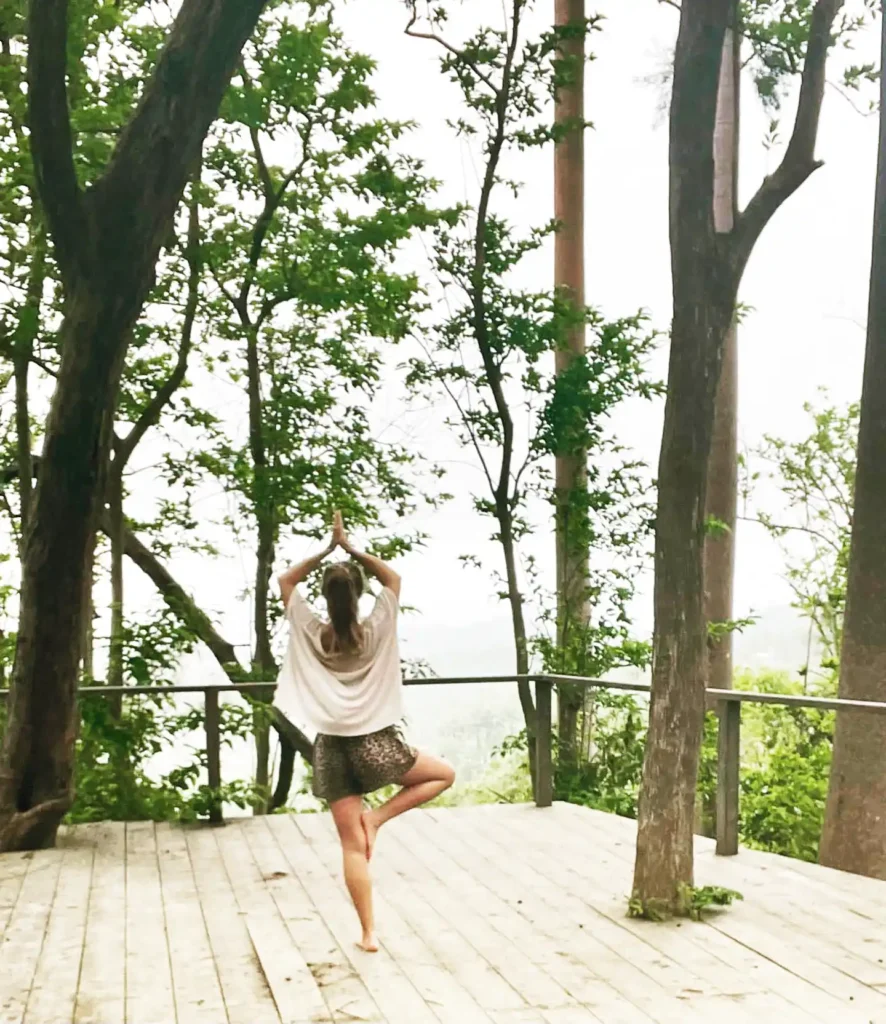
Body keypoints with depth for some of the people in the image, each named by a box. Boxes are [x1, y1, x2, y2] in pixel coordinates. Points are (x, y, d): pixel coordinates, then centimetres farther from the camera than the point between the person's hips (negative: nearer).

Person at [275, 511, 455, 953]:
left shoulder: (310, 634, -4)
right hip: (375, 743, -2)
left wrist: (327, 549, 6)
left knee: (353, 846, 7)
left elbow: (285, 581, 10)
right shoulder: (376, 631, -6)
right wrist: (350, 548, 6)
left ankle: (368, 933, 7)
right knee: (444, 774, 21)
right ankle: (378, 816, 5)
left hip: (332, 748, 2)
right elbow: (393, 578, 10)